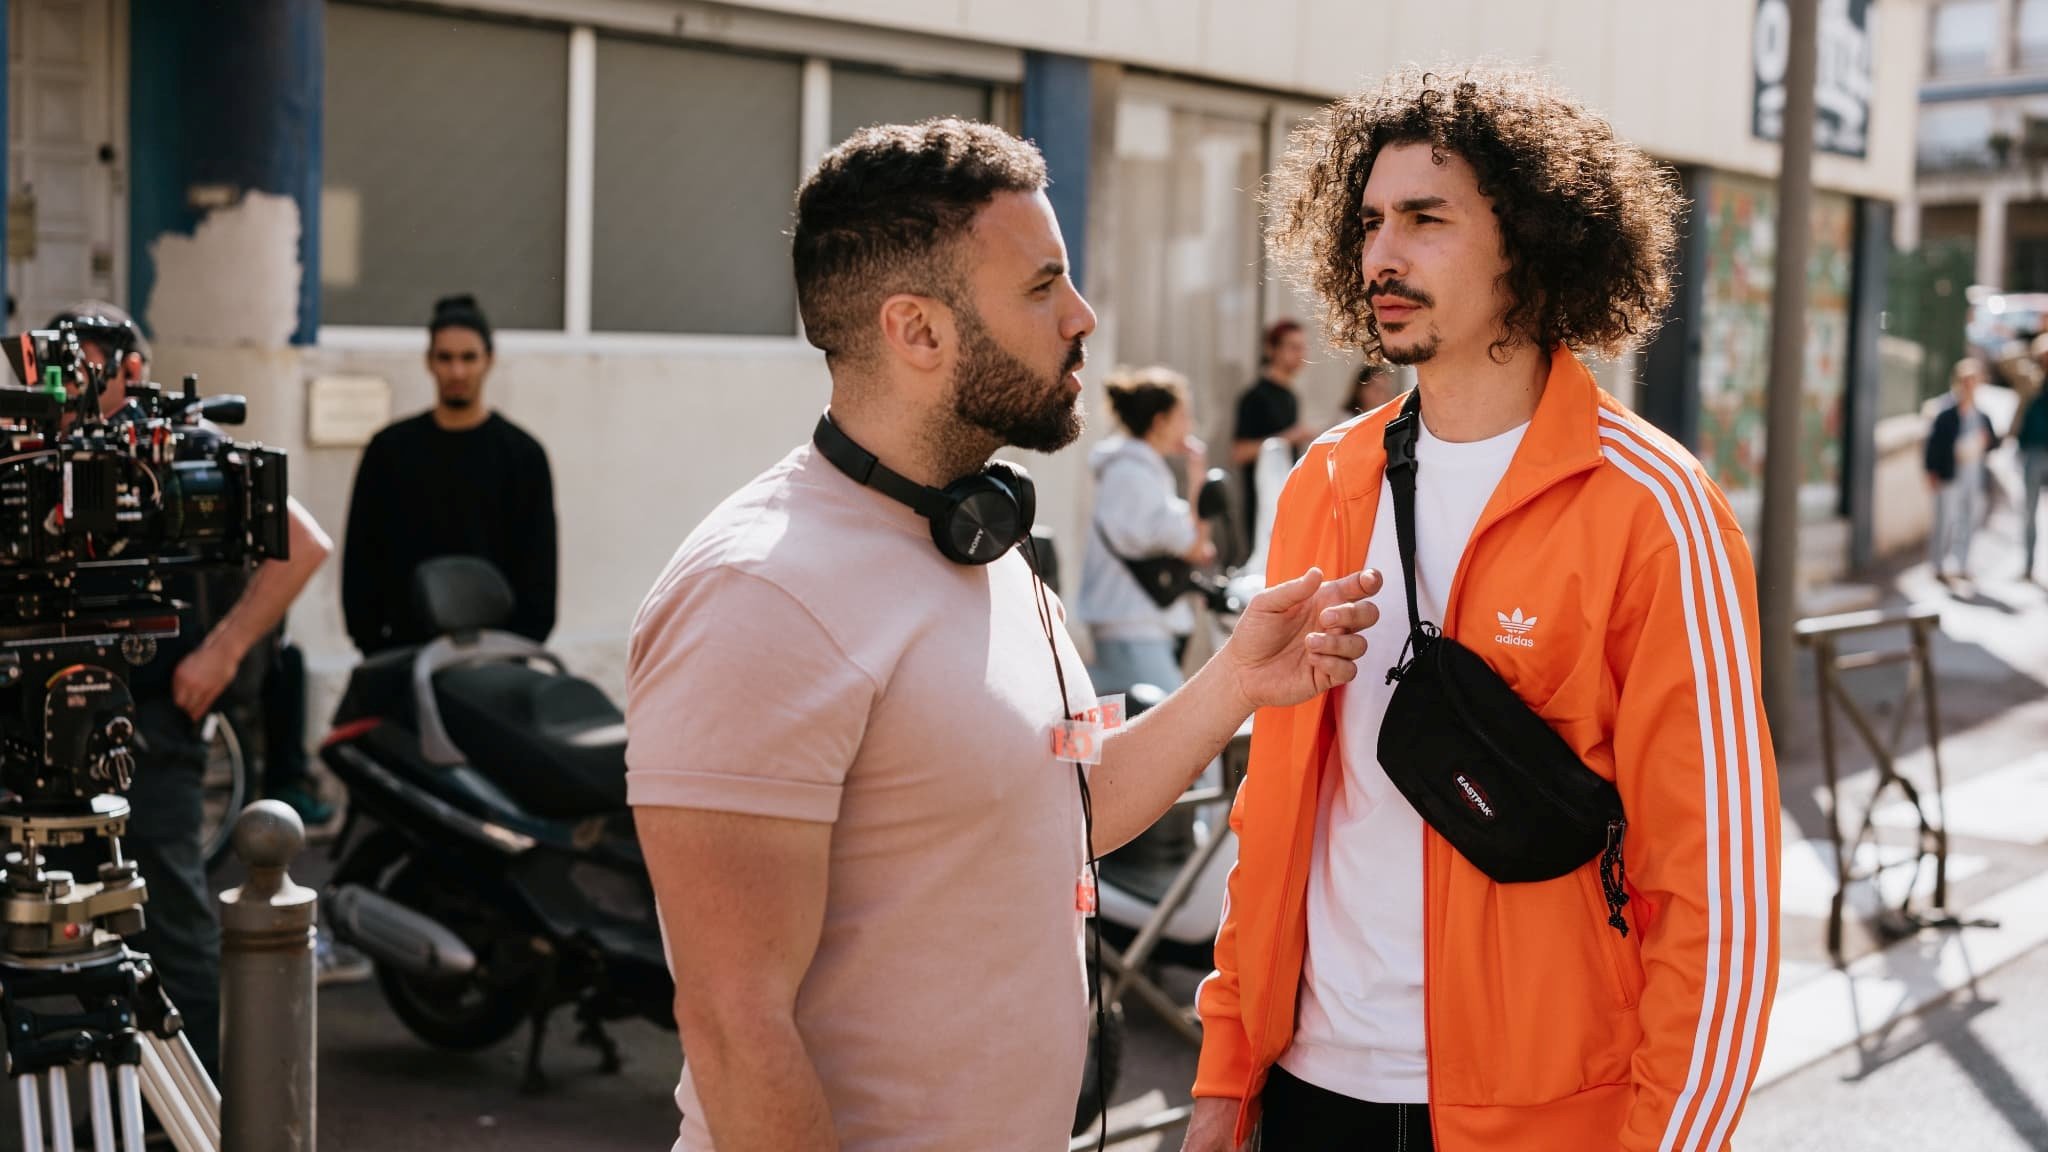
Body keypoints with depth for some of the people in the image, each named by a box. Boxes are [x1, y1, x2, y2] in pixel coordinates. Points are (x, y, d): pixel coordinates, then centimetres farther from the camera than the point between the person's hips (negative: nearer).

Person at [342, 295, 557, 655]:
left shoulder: (522, 454, 3)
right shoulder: (390, 449, 7)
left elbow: (538, 565, 1)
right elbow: (361, 555, 7)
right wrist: (369, 641, -1)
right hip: (404, 649, 1)